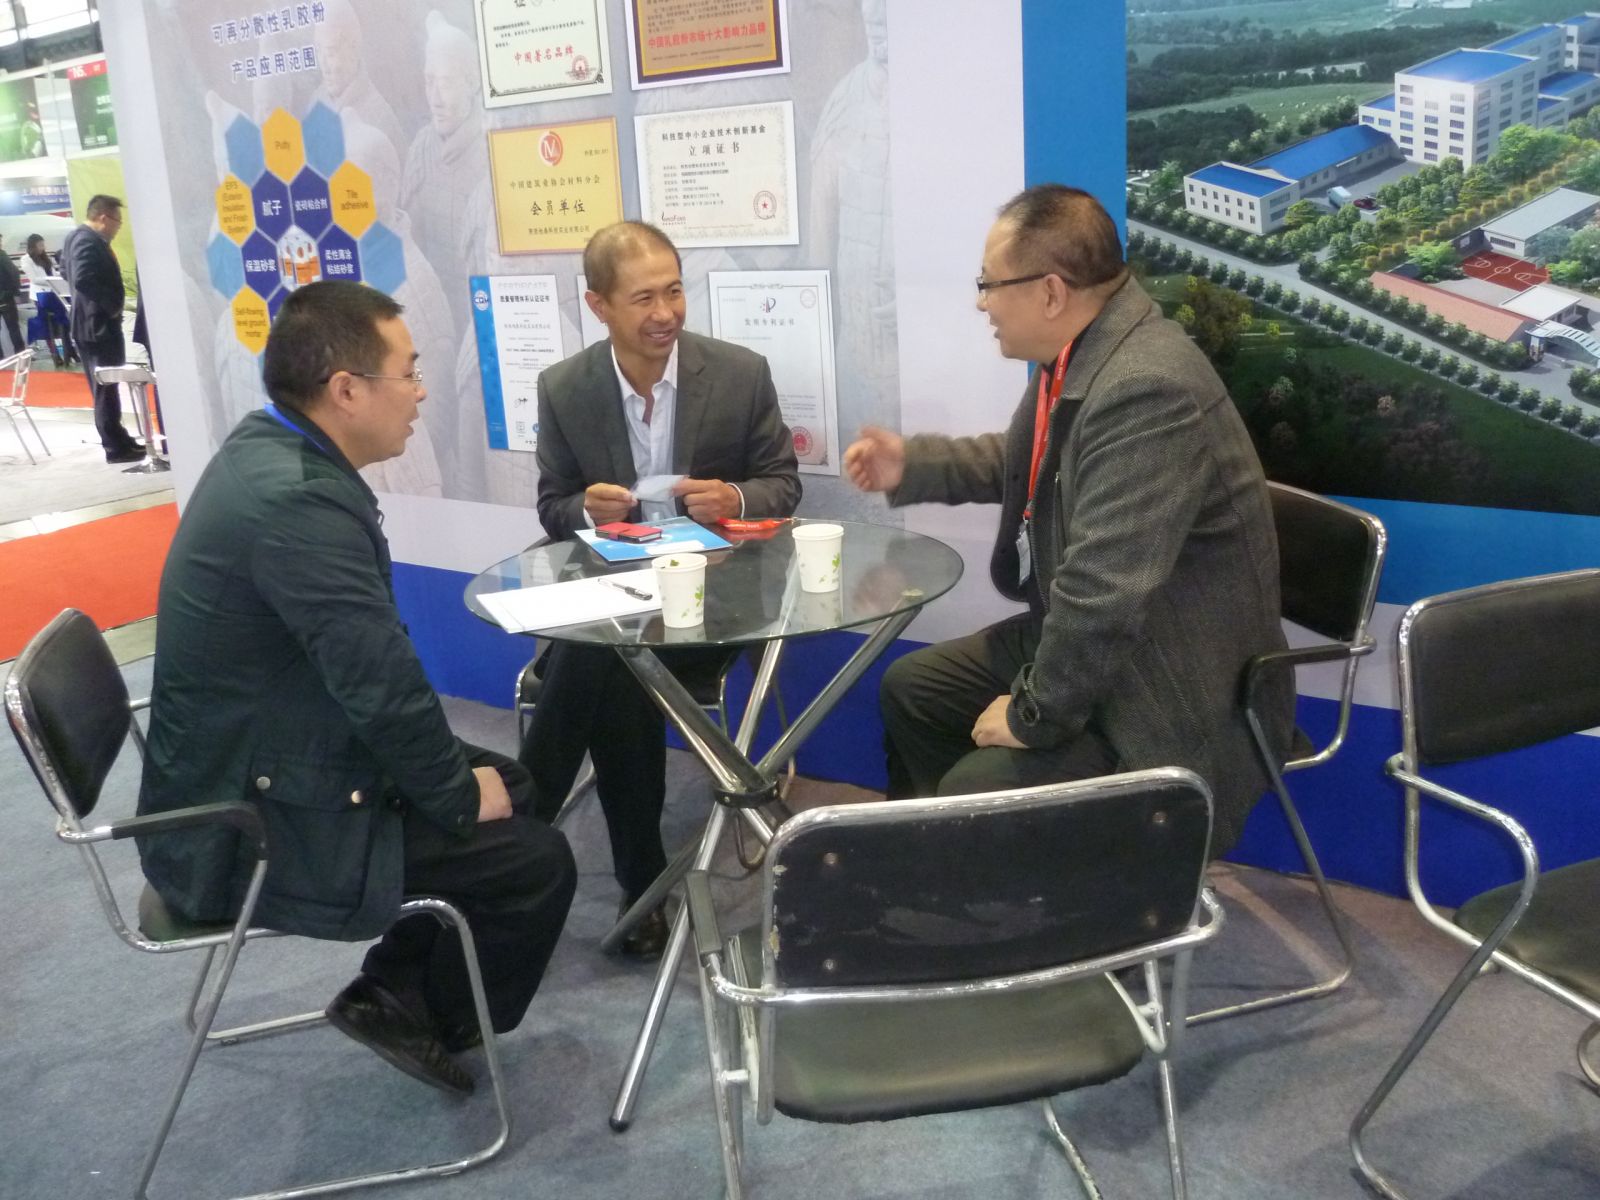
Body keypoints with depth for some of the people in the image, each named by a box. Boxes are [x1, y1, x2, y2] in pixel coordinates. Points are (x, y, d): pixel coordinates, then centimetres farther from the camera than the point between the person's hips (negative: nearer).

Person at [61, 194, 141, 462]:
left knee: (103, 387, 16)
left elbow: (67, 272, 24)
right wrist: (111, 305, -21)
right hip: (100, 324, -10)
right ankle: (115, 447, 3)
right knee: (106, 389, -3)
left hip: (87, 322, 10)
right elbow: (83, 279, -32)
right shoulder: (90, 242, -20)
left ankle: (117, 440, 25)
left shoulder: (75, 237, 12)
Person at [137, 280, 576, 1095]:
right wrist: (462, 798, -11)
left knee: (511, 783, 15)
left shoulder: (265, 447, 2)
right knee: (536, 861, -6)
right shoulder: (299, 500, -30)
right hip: (254, 830, -10)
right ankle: (430, 1019, 20)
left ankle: (395, 989, 25)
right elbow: (385, 688, -27)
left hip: (248, 775, 10)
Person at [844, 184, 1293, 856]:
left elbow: (1102, 596, -33)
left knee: (975, 790, -23)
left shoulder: (1147, 389, -31)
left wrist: (1036, 716, -21)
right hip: (1075, 638, 10)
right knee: (911, 688, 16)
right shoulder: (1075, 354, 1)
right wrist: (911, 465, 15)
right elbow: (1023, 461, 23)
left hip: (1173, 694, -10)